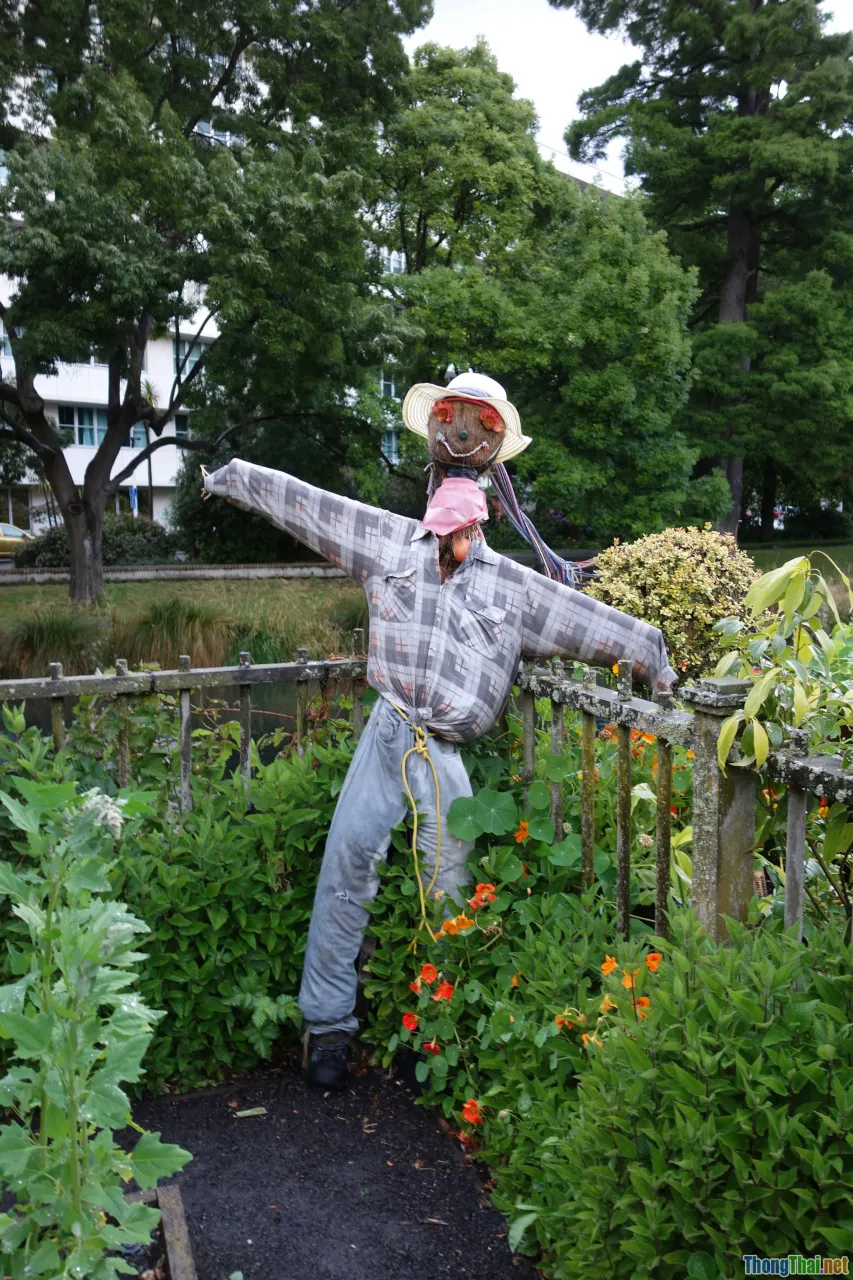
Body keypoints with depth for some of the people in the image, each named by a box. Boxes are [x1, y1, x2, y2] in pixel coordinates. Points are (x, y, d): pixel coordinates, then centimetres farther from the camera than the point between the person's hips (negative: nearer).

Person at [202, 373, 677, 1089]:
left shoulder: (514, 586, 12)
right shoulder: (391, 540, 10)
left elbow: (593, 623, 17)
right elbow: (305, 504, 16)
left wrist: (655, 661, 19)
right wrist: (237, 476, 22)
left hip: (449, 754, 1)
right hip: (390, 733, 0)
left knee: (450, 889, 6)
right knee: (347, 866, -2)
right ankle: (328, 1024, 11)